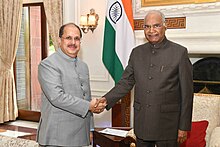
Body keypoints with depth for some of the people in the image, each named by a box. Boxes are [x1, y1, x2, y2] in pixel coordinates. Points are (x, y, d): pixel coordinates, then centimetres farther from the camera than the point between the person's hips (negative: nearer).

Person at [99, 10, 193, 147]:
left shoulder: (180, 52, -6)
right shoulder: (137, 52, 7)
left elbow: (187, 93, -6)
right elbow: (126, 82, 7)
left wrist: (184, 127, -7)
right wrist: (107, 99, -9)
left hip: (167, 124, -3)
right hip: (142, 124, 4)